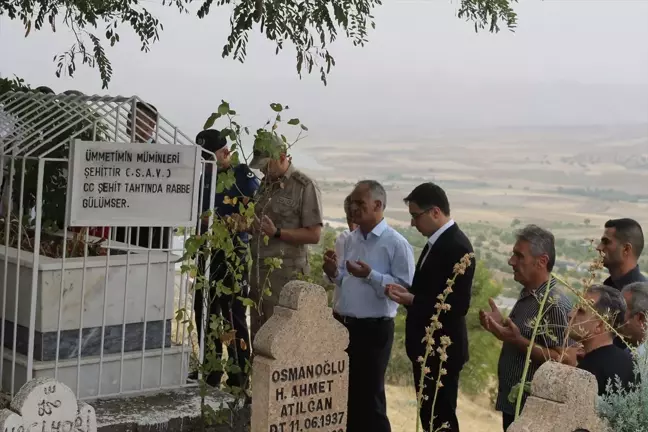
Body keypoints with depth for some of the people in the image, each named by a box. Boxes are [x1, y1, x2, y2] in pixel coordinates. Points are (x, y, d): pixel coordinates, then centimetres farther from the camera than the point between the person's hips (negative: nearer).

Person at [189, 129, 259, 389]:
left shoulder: (243, 176, -9)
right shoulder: (204, 178, 10)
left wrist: (221, 222, -24)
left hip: (233, 255, -7)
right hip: (206, 254, 7)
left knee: (233, 317, -4)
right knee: (205, 313, 13)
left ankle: (239, 380, 4)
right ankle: (209, 373, 26)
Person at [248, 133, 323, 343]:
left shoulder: (305, 186, -9)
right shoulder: (265, 184, 13)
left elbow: (314, 235, -13)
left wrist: (276, 232, -22)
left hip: (286, 272, -7)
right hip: (259, 269, 7)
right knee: (258, 335, 11)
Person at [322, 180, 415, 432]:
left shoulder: (396, 244, -13)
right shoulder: (351, 240, 10)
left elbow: (406, 288, -18)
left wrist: (370, 275, -24)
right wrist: (333, 273, -3)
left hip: (373, 330, -7)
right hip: (342, 325, 7)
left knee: (369, 396, 5)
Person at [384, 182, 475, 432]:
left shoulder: (457, 247, -19)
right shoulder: (436, 242, 11)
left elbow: (457, 305, -24)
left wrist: (412, 300, -22)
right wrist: (408, 294, 0)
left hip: (441, 349, -10)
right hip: (427, 346, 10)